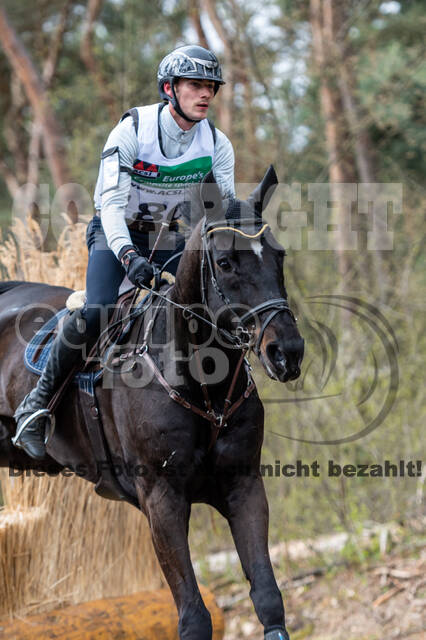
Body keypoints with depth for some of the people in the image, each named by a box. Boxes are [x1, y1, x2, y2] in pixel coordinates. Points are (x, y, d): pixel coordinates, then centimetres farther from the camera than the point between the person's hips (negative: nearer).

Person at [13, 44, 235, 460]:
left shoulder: (217, 145, -8)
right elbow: (112, 200, -29)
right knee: (97, 314, -27)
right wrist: (127, 254, -46)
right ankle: (37, 404, -13)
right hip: (118, 233, -5)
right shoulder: (132, 129, -21)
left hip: (172, 240, 5)